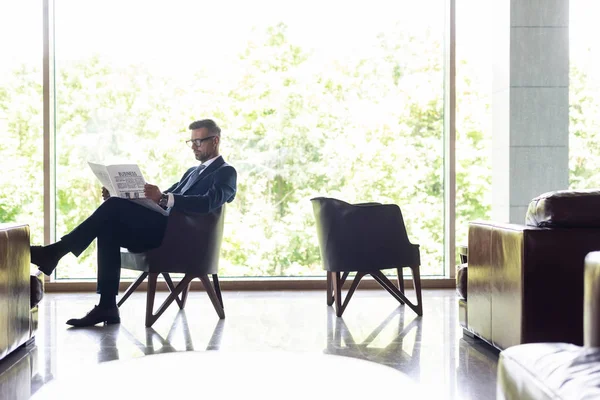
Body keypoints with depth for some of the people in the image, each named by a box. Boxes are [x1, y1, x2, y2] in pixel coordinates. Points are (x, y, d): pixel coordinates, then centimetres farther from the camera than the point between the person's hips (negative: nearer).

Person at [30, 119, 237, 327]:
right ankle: (107, 306, -18)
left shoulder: (226, 173, 2)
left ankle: (56, 252, -17)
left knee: (115, 206, -22)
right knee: (108, 228, -16)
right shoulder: (193, 171, 30)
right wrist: (118, 194, 6)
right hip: (162, 231, 8)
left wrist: (164, 198, -33)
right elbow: (162, 200, 22)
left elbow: (207, 202, -19)